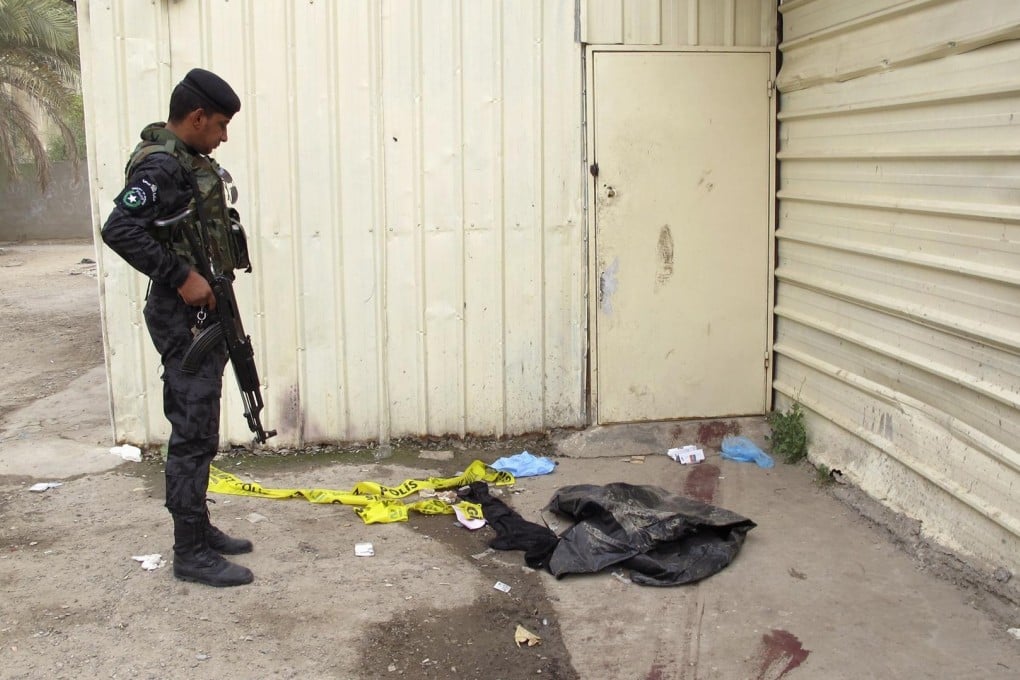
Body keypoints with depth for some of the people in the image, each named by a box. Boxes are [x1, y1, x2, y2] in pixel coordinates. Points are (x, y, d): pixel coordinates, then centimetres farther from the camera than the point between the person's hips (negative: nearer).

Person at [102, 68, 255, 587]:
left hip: (204, 316, 10)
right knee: (194, 437, -4)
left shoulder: (190, 161, 13)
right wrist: (181, 278, -25)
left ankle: (198, 530, 28)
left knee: (196, 432, 16)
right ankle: (190, 553, 5)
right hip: (185, 320, -10)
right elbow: (119, 230, -28)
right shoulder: (162, 166, -17)